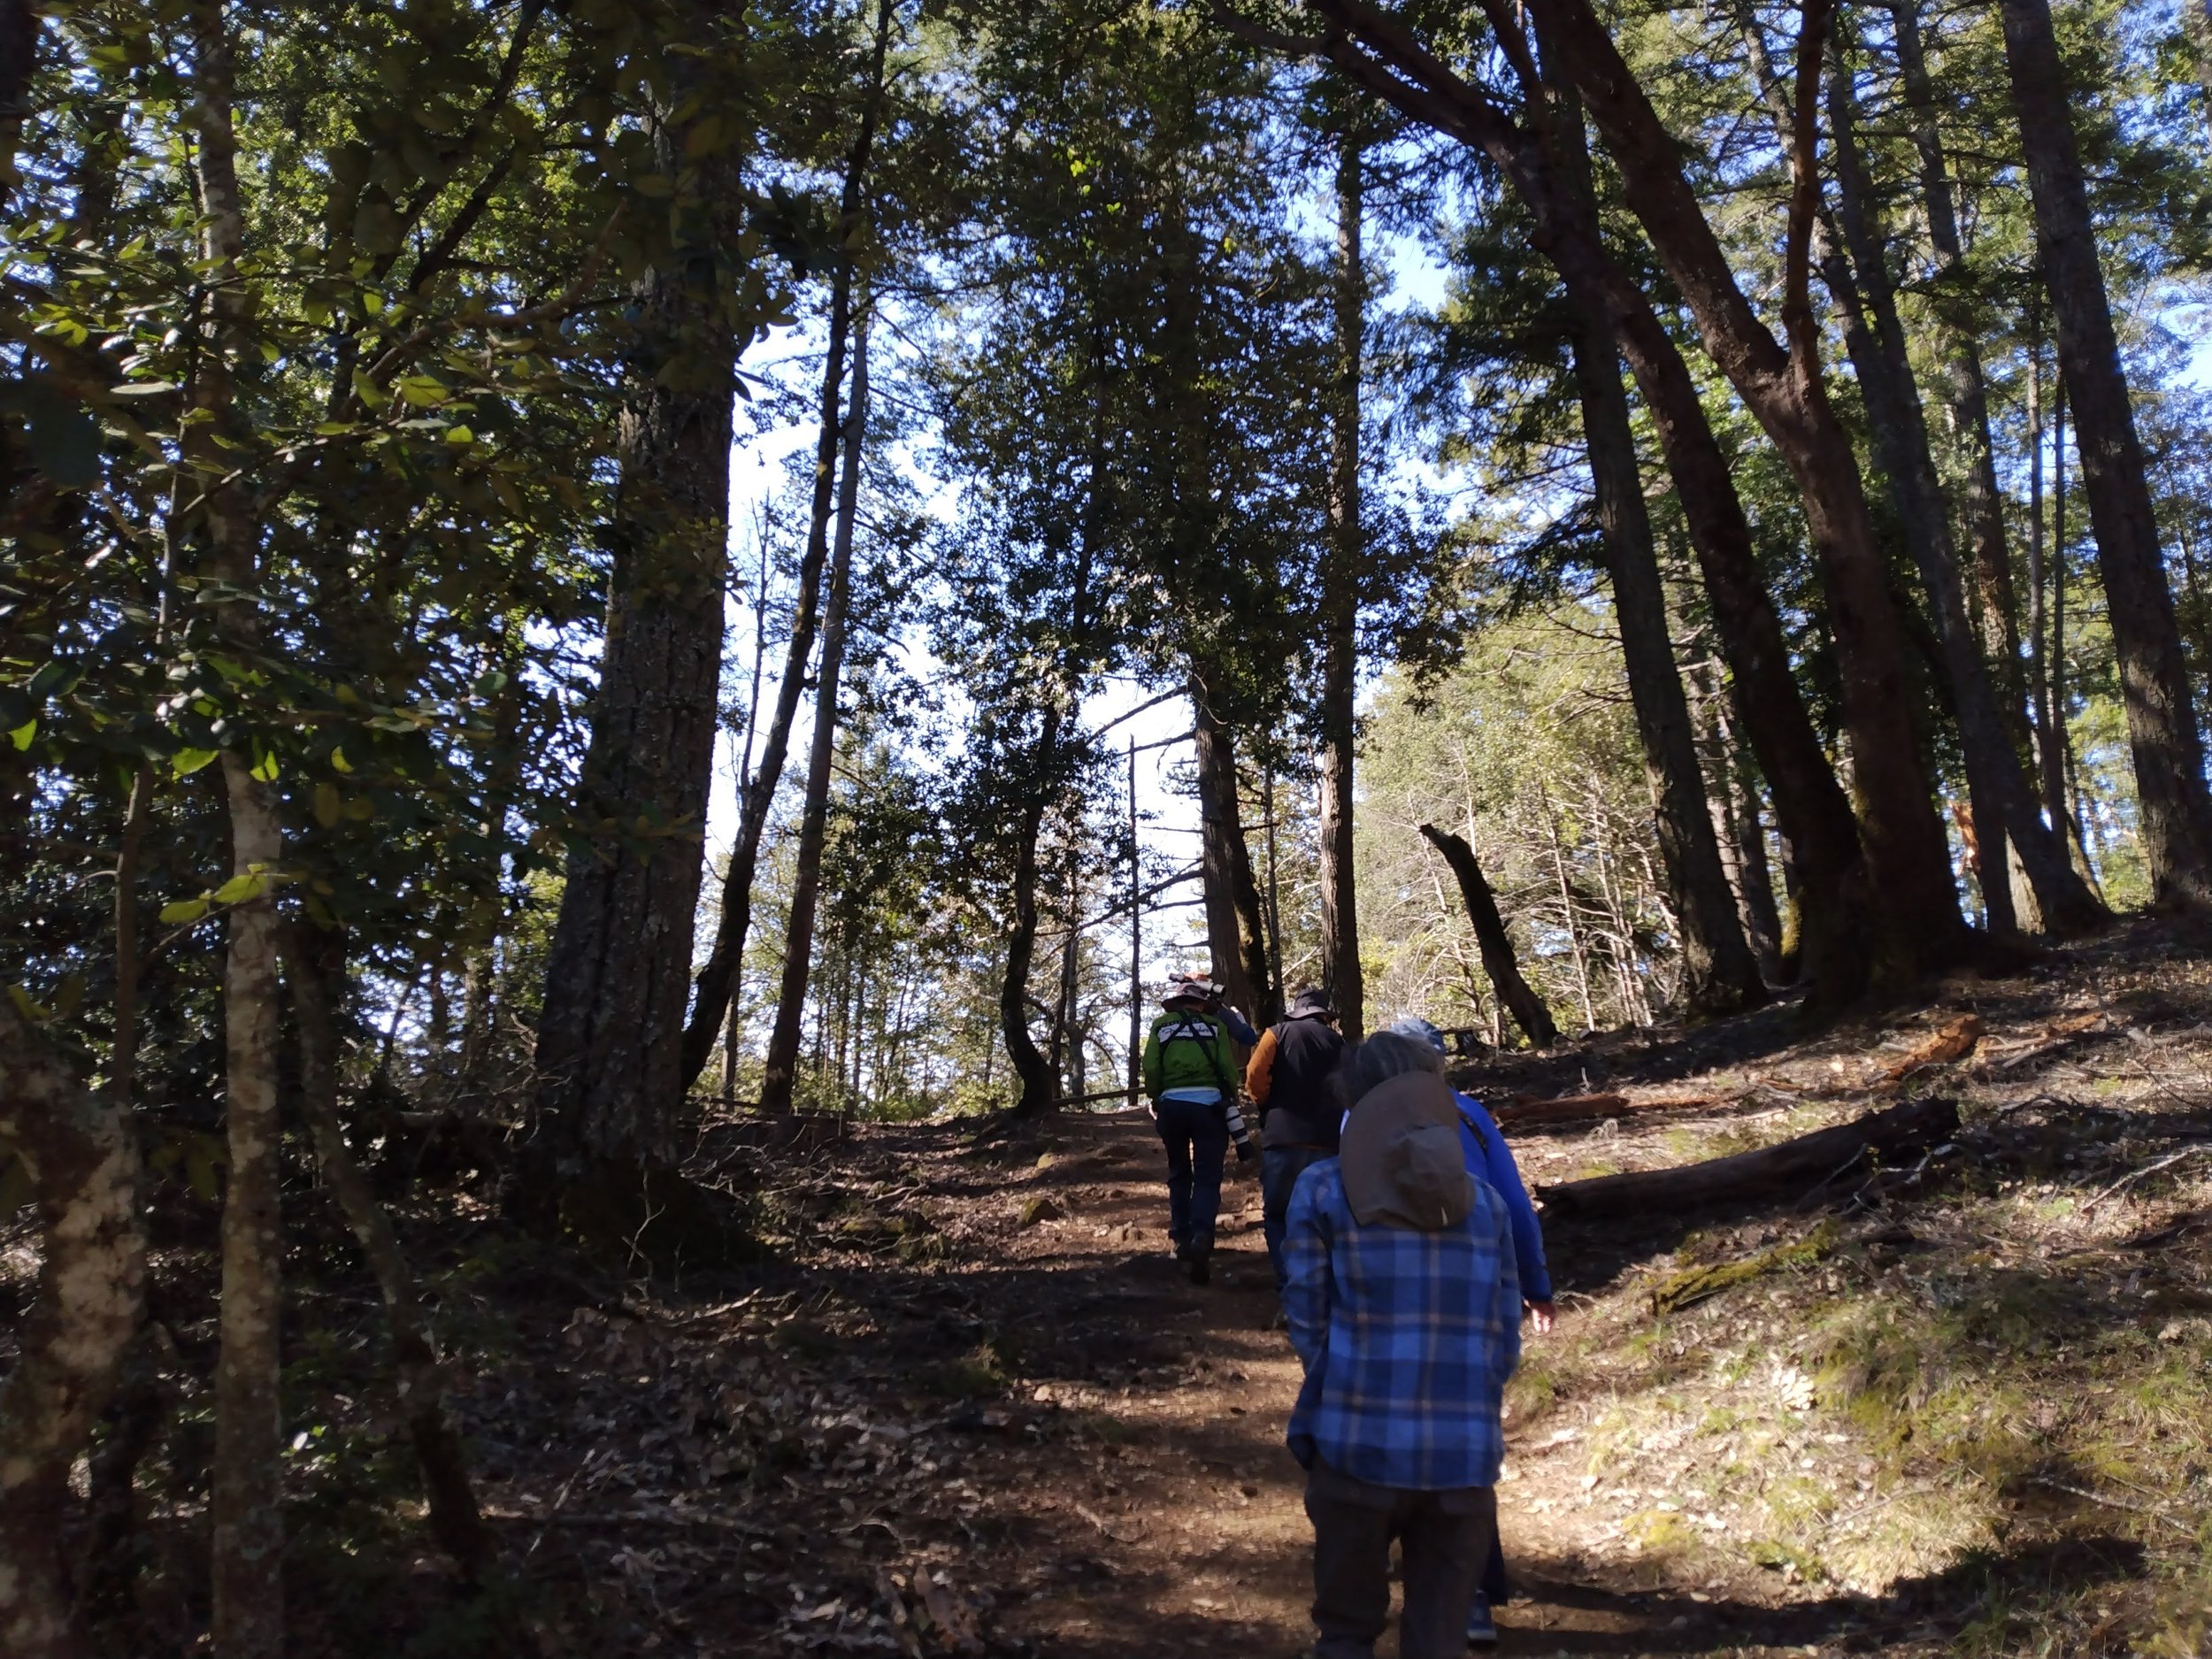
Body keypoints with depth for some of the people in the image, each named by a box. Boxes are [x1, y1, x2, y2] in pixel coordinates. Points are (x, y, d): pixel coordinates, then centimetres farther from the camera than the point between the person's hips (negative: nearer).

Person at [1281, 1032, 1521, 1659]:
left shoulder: (1323, 1190, -2)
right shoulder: (1486, 1203, 6)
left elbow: (1307, 1322, -3)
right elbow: (1505, 1342, 5)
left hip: (1358, 1447, -2)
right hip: (1464, 1458, 2)